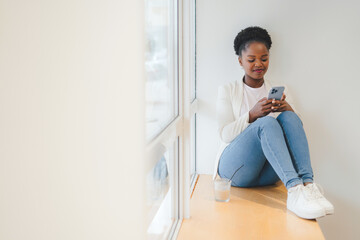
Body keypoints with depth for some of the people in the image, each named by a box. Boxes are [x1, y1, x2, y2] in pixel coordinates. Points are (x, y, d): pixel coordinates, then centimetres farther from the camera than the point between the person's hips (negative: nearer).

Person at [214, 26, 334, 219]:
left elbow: (298, 128, 8)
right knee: (267, 123, -31)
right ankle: (294, 190, -49)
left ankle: (308, 184, -40)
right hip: (235, 167, -2)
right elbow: (225, 134, -2)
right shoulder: (228, 91, 10)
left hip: (268, 173, 3)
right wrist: (252, 115, -19)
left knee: (288, 118, -24)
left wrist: (289, 110, -14)